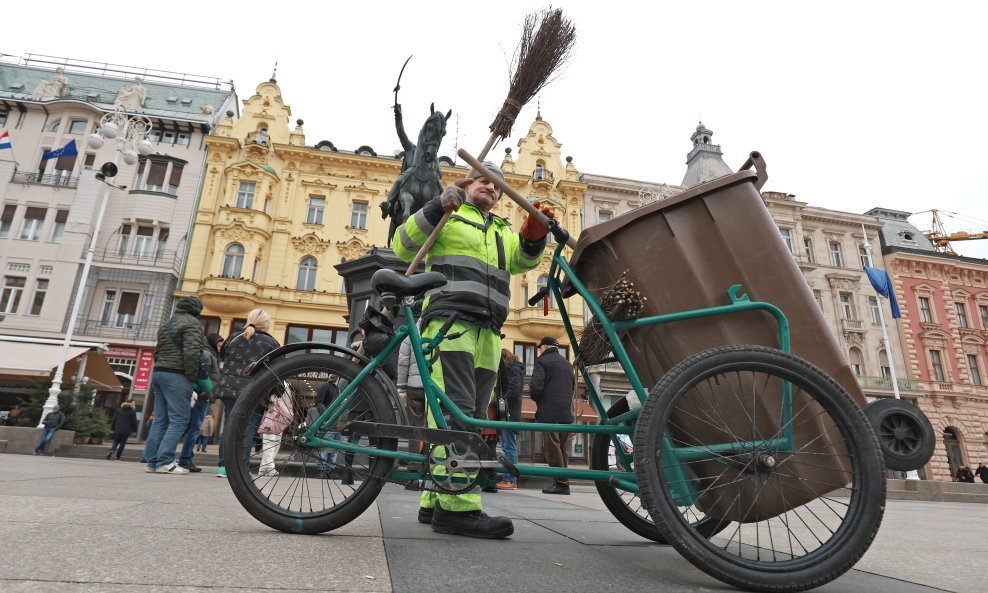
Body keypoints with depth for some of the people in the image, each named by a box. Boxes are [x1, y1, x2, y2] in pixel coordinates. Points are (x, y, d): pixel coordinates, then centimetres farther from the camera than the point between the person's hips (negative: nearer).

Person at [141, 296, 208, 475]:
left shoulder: (166, 324, 22)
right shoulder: (192, 323, -5)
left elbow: (158, 351, 22)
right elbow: (191, 351, -17)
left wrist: (160, 370, 20)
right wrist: (192, 377, -12)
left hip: (159, 372, 9)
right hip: (177, 376, -9)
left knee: (160, 420, 8)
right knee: (179, 419, -8)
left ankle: (153, 462, 7)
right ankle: (165, 462, -13)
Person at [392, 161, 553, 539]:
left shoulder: (504, 231, 30)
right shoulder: (448, 216, 15)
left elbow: (523, 259, 12)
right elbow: (403, 246, 3)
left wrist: (536, 230, -8)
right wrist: (438, 206, -7)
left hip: (487, 334, 7)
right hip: (449, 322, -6)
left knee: (471, 419, 4)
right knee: (455, 412, -18)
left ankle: (434, 502, 11)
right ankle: (457, 506, -20)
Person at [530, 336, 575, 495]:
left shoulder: (542, 361, -3)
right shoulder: (567, 363, 19)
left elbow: (536, 386, -13)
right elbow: (573, 385, 20)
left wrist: (535, 398, 6)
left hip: (549, 412, -7)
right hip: (566, 412, 7)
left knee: (552, 448, -4)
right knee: (561, 448, 13)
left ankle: (561, 483, -6)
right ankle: (562, 482, 14)